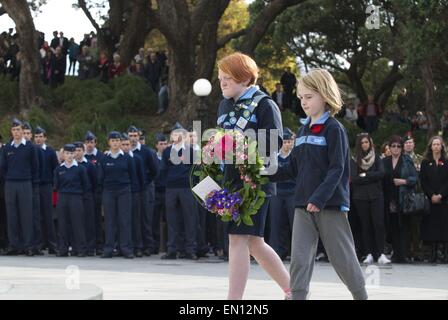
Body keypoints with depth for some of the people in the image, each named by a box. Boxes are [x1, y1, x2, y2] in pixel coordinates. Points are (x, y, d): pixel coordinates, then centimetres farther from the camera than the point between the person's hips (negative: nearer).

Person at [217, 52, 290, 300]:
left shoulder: (264, 104, -7)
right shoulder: (225, 105, 16)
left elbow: (274, 142, -15)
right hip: (231, 179, 8)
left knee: (238, 239, -13)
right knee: (254, 243, 12)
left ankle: (233, 299, -13)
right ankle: (292, 289, 26)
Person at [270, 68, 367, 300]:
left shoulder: (334, 129, -8)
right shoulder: (303, 131, 13)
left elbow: (337, 169, -15)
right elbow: (293, 169, 14)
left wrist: (319, 198, -24)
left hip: (331, 204, -6)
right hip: (303, 205, 6)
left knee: (342, 257, 4)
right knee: (299, 257, -2)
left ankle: (361, 295, 22)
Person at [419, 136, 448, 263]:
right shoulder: (425, 163, 9)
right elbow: (423, 181, 3)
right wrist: (432, 195, -9)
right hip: (430, 199, 1)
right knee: (432, 225, -2)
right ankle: (433, 254, 0)